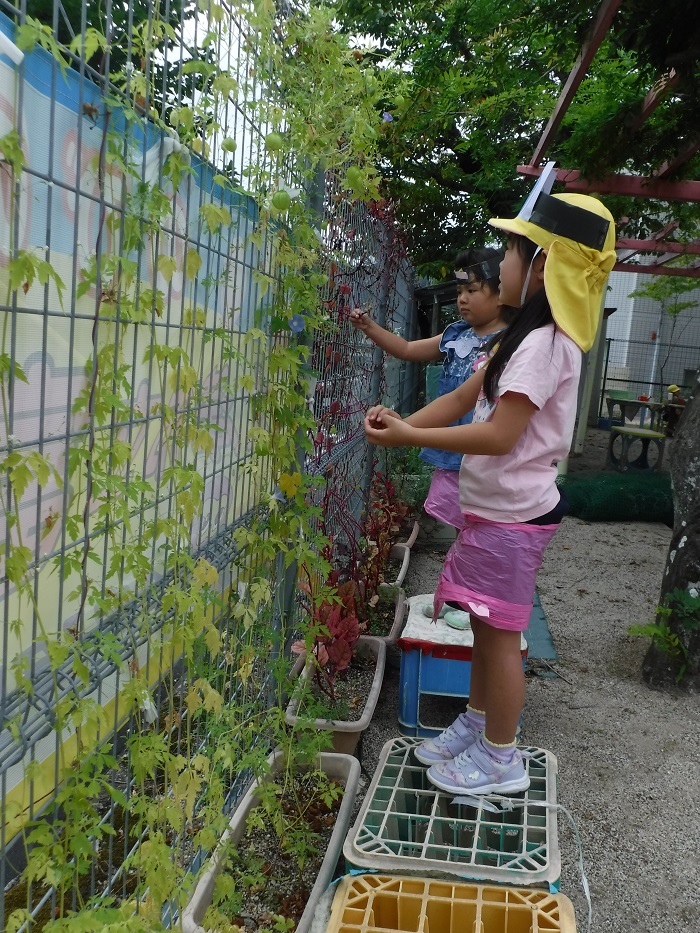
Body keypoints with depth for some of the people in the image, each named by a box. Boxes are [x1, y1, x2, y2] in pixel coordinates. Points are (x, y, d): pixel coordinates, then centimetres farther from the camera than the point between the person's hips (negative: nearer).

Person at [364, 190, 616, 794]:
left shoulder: (545, 343, -20)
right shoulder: (528, 336, 13)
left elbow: (498, 435, -26)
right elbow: (463, 398, 9)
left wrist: (408, 437, -23)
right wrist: (401, 425, -5)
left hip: (514, 515, -10)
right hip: (493, 508, 10)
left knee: (500, 631, 2)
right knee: (485, 624, 20)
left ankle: (500, 759, 18)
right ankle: (477, 722, 37)